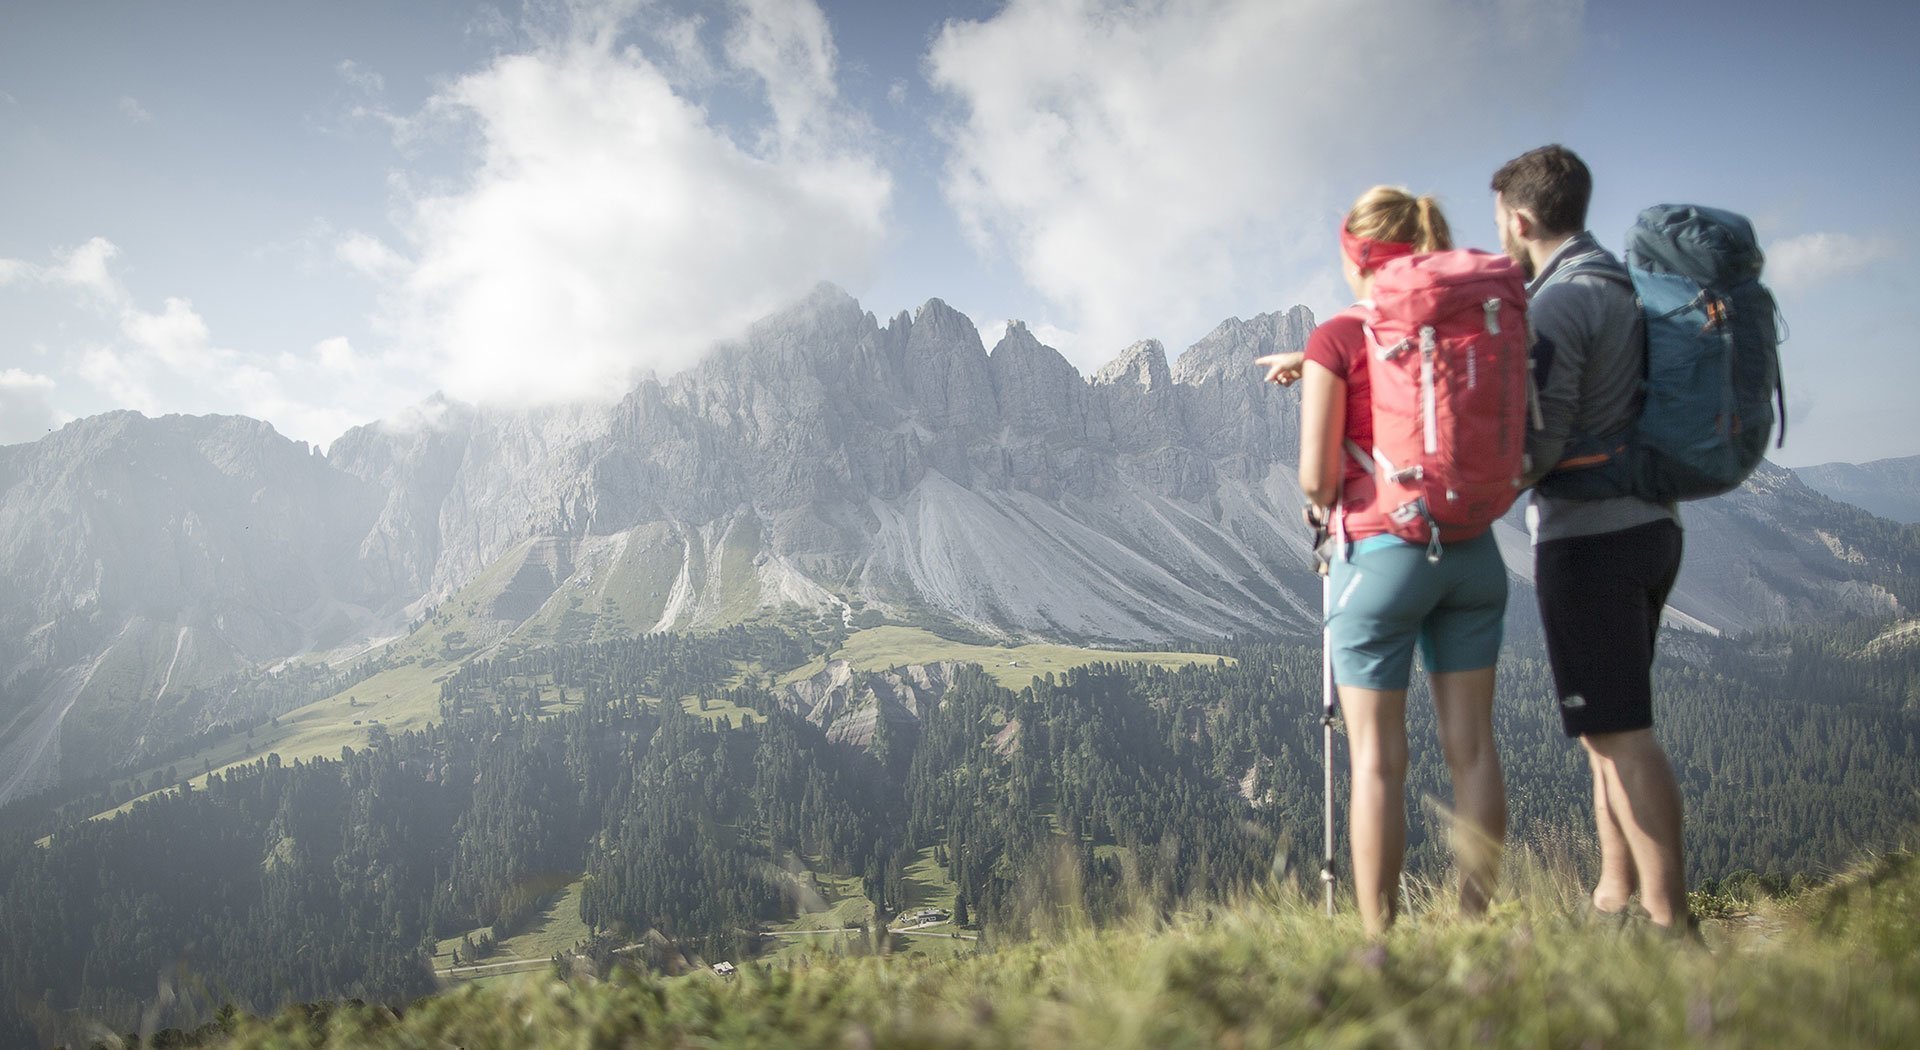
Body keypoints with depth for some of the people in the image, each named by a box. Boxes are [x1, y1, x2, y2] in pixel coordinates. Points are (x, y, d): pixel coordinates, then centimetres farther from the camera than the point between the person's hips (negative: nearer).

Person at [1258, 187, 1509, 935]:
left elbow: (1315, 479, -11)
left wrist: (1323, 505, 10)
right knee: (1471, 744, 10)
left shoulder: (1338, 338, -10)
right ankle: (1478, 923, 18)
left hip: (1382, 556, -5)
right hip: (1473, 553, 5)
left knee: (1377, 759, 2)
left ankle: (1379, 938, 7)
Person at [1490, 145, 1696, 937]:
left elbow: (1539, 445, -21)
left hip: (1590, 538, -10)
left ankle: (1668, 923, -2)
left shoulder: (1561, 301, -14)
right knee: (1609, 730, 15)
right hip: (1648, 525, 10)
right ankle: (1615, 898, 23)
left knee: (1620, 735, -6)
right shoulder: (1621, 288, 15)